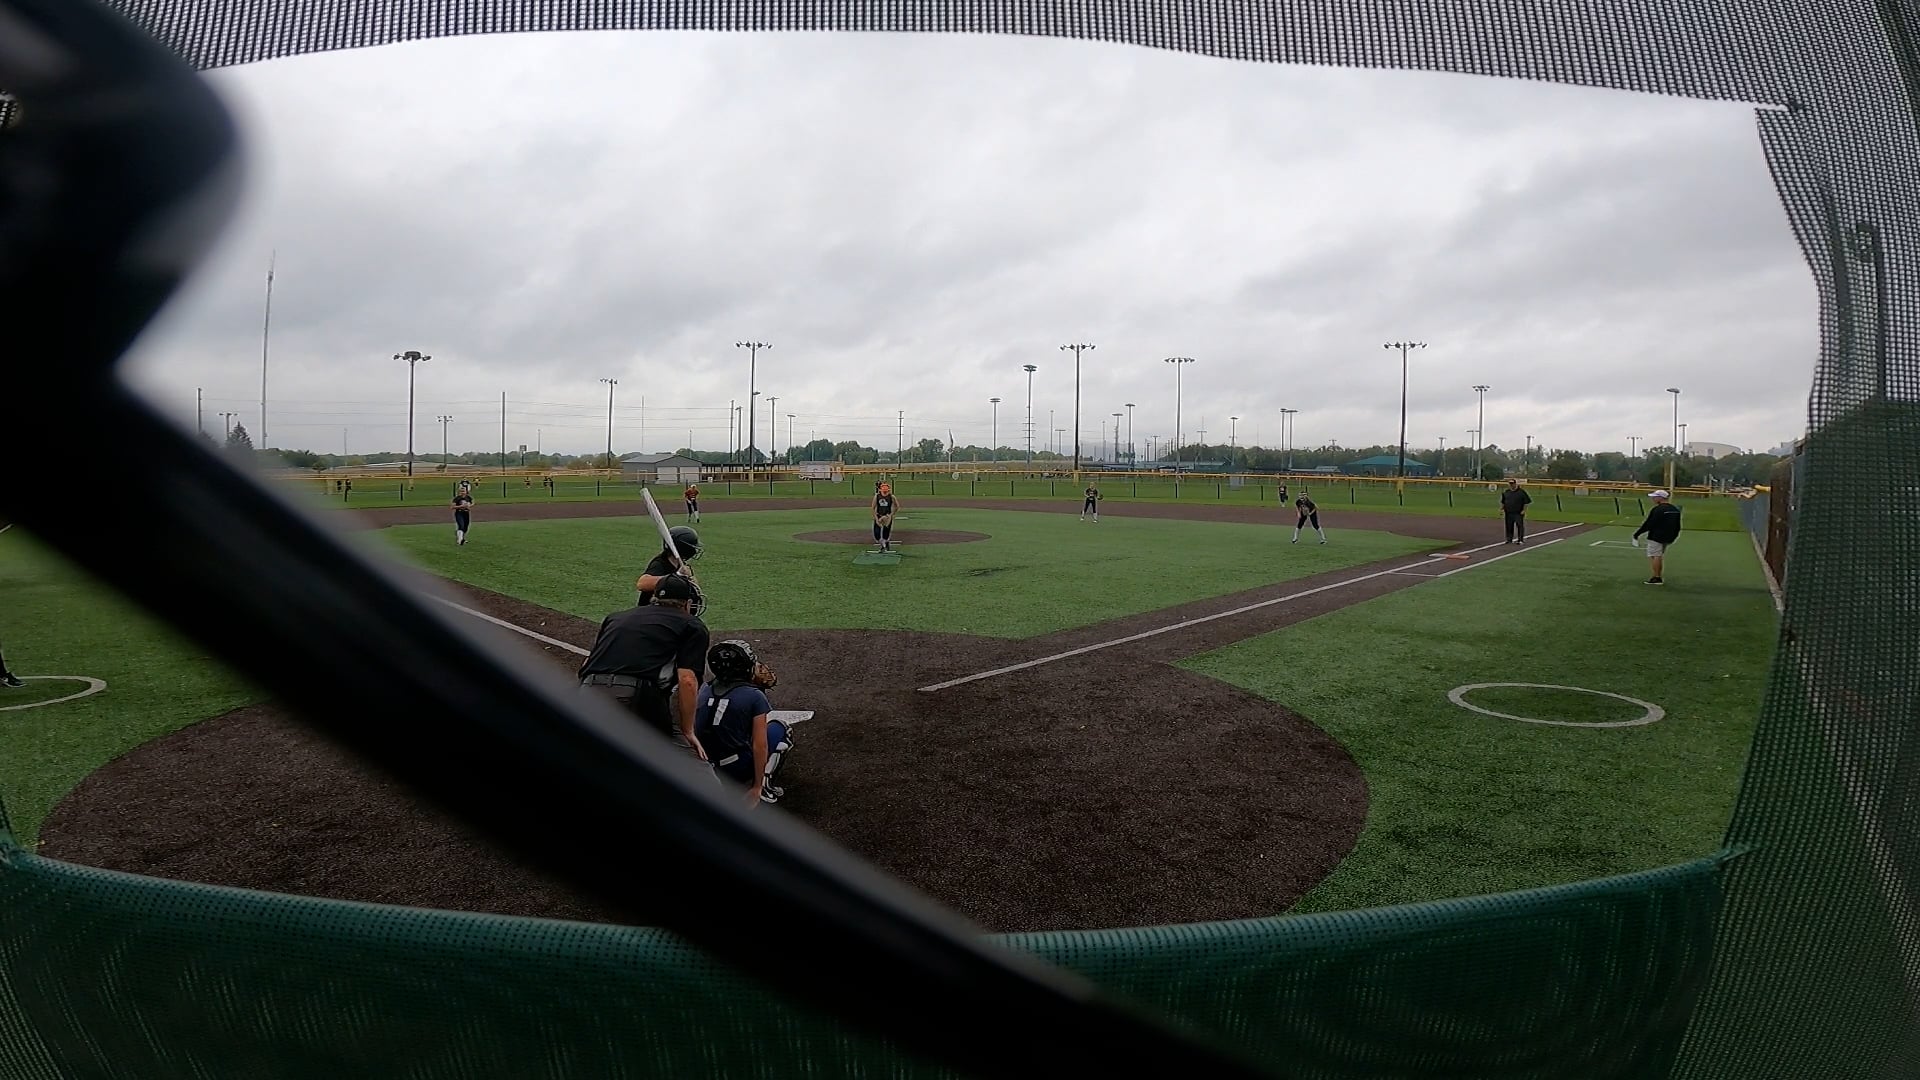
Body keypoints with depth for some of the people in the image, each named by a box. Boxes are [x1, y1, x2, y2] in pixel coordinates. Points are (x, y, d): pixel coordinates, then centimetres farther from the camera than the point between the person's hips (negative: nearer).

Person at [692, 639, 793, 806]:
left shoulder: (704, 690, 3)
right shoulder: (754, 696, -11)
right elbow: (759, 746, -12)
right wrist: (757, 788, -4)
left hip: (703, 772, 6)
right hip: (738, 771, -5)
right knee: (779, 729, 13)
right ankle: (764, 786, 7)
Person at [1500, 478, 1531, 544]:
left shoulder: (1521, 492, -4)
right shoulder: (1506, 492, 9)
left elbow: (1526, 502, -5)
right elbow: (1503, 502, 18)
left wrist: (1524, 510, -11)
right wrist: (1501, 509, 10)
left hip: (1519, 513, -4)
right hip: (1508, 513, 4)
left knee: (1520, 526, -4)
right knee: (1509, 526, 9)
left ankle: (1520, 539, 2)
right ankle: (1509, 539, 18)